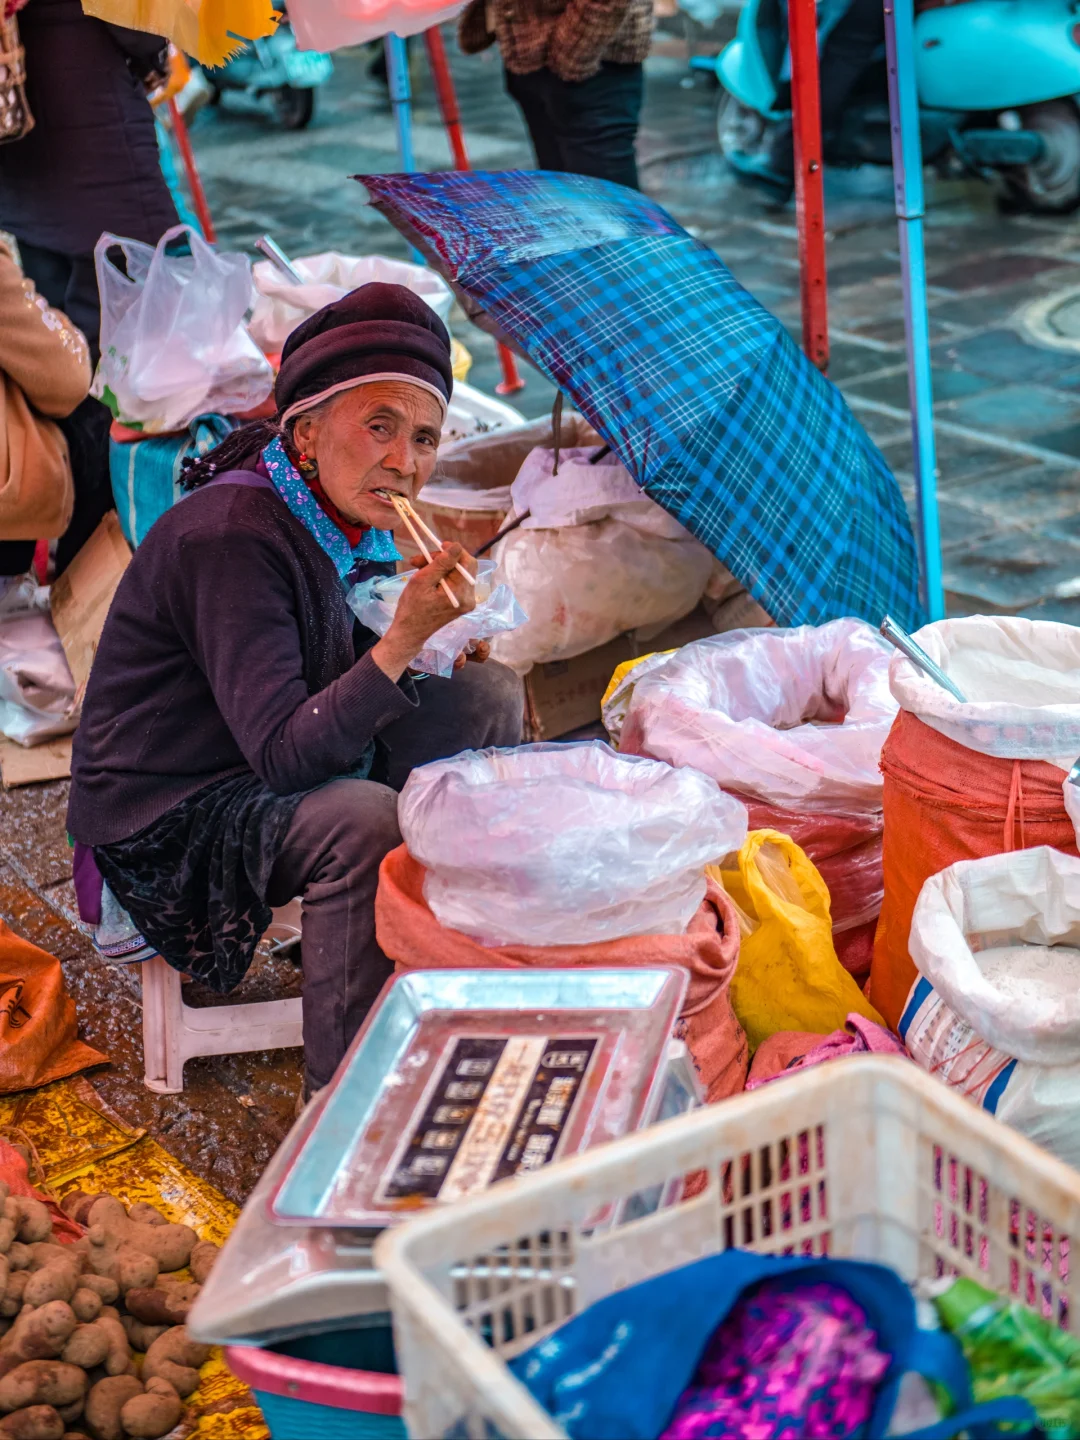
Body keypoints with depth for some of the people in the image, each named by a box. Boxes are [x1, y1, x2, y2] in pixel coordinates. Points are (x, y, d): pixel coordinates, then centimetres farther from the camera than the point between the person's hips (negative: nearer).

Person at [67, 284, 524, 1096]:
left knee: (488, 696, 2)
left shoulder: (336, 514, -1)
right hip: (170, 822, -9)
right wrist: (401, 642, -38)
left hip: (282, 769, 9)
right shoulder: (230, 539, -28)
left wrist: (442, 631, -3)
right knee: (365, 821, -35)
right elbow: (283, 754, -32)